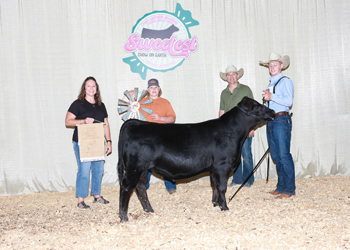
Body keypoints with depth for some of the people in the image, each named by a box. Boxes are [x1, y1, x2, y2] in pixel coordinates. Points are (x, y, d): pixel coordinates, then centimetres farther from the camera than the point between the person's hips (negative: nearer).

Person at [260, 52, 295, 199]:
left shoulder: (285, 81, -2)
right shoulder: (270, 84, 22)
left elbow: (288, 101, -16)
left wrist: (272, 97, -22)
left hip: (281, 120, -7)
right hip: (270, 121, 8)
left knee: (284, 156, -8)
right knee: (276, 156, 9)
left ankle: (289, 189, -3)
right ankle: (281, 187, 16)